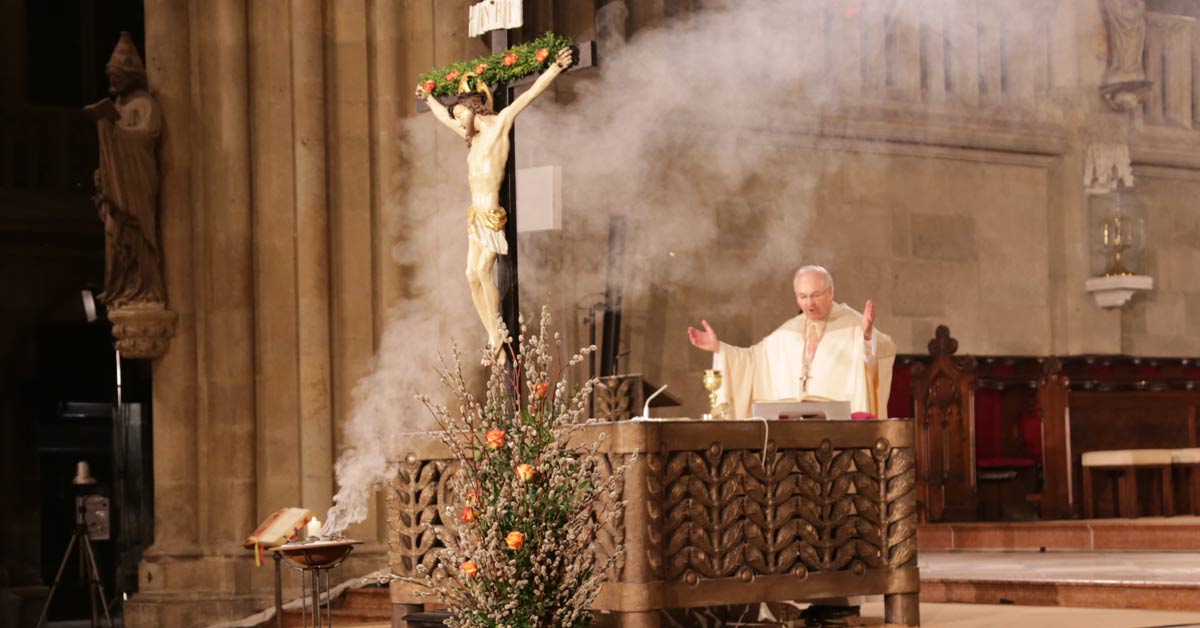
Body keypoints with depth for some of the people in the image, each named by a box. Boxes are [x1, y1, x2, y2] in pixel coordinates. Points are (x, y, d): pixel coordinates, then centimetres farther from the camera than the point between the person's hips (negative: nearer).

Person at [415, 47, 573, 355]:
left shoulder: (499, 124, -1)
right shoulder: (473, 136, 20)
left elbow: (530, 94, -8)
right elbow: (445, 117, 39)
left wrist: (555, 68, -17)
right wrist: (428, 99, 53)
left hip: (491, 213, -8)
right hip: (475, 214, 8)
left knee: (483, 269, -17)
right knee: (472, 274, 2)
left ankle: (497, 336, -14)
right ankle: (492, 337, 4)